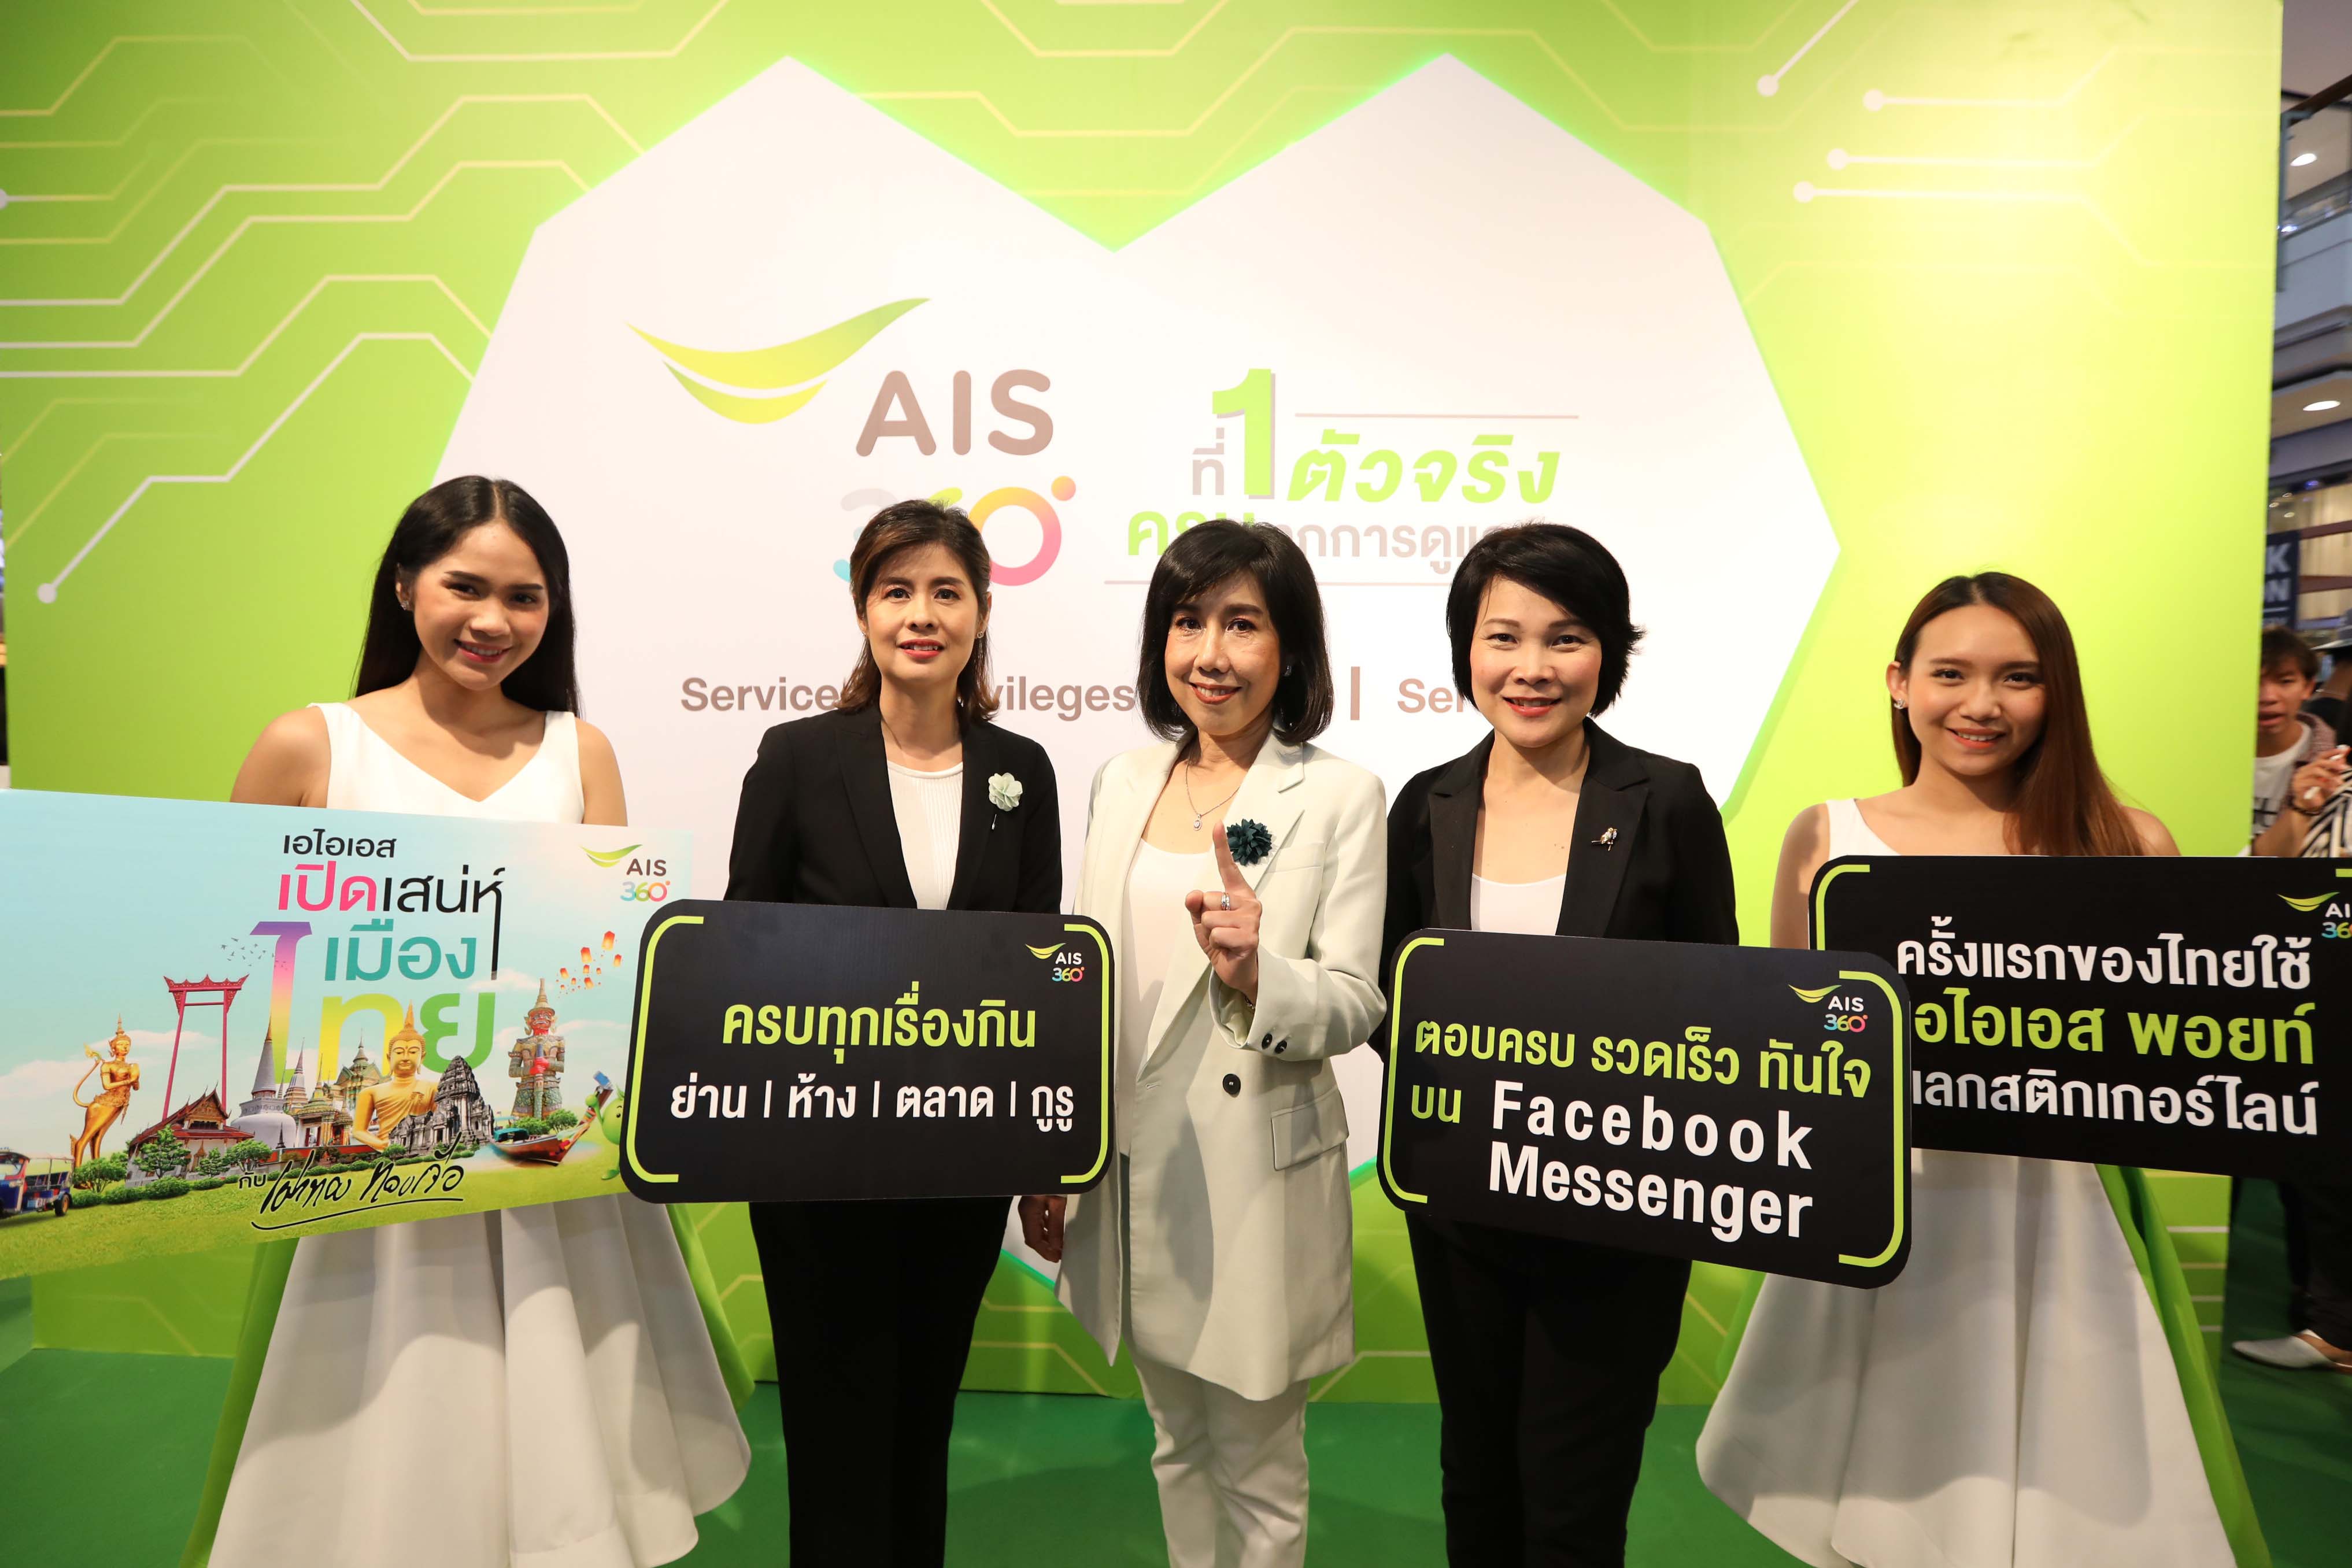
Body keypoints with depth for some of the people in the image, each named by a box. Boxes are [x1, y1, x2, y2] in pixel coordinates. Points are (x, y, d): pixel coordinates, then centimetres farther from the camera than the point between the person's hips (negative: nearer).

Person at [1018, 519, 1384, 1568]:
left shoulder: (1340, 795, -9)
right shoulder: (1124, 780, 5)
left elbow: (1355, 1005, -11)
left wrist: (1256, 975, -31)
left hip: (1258, 1183, -5)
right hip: (1132, 1175, 5)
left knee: (1256, 1471, 13)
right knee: (1179, 1447, 23)